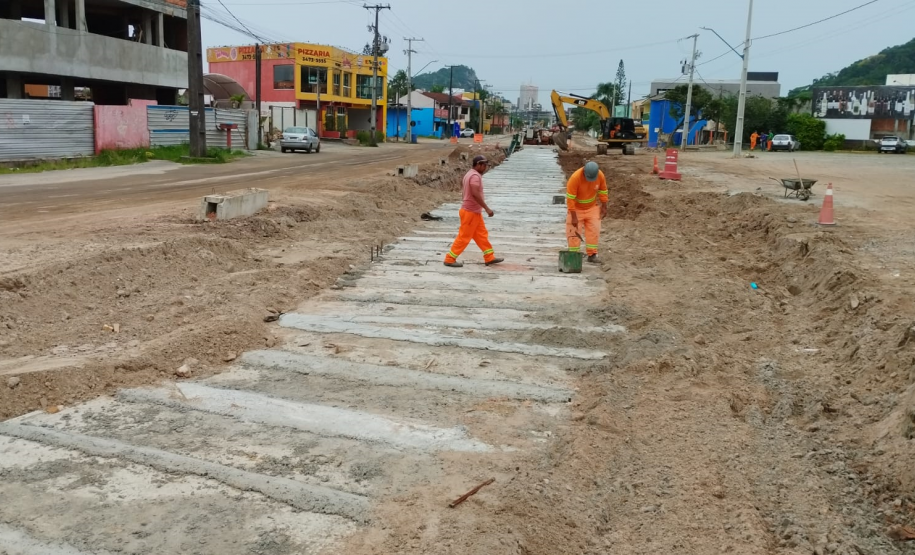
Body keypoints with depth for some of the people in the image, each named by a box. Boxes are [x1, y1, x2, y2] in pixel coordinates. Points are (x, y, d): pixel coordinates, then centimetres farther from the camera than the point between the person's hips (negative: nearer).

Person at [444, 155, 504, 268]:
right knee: (464, 237, -4)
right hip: (470, 212, -11)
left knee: (482, 234, 13)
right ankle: (450, 259, 2)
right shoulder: (475, 176, -19)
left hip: (474, 212, 11)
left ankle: (490, 258, 19)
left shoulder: (470, 174, 15)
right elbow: (475, 194, -29)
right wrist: (487, 208, -28)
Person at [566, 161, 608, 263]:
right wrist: (574, 217, -27)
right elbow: (570, 198, -28)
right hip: (576, 208, -3)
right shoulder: (575, 178, -32)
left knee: (594, 230, -1)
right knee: (574, 232, -4)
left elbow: (603, 190, -1)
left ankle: (592, 255, 6)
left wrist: (604, 207, 1)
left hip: (592, 207, 3)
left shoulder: (600, 175, -19)